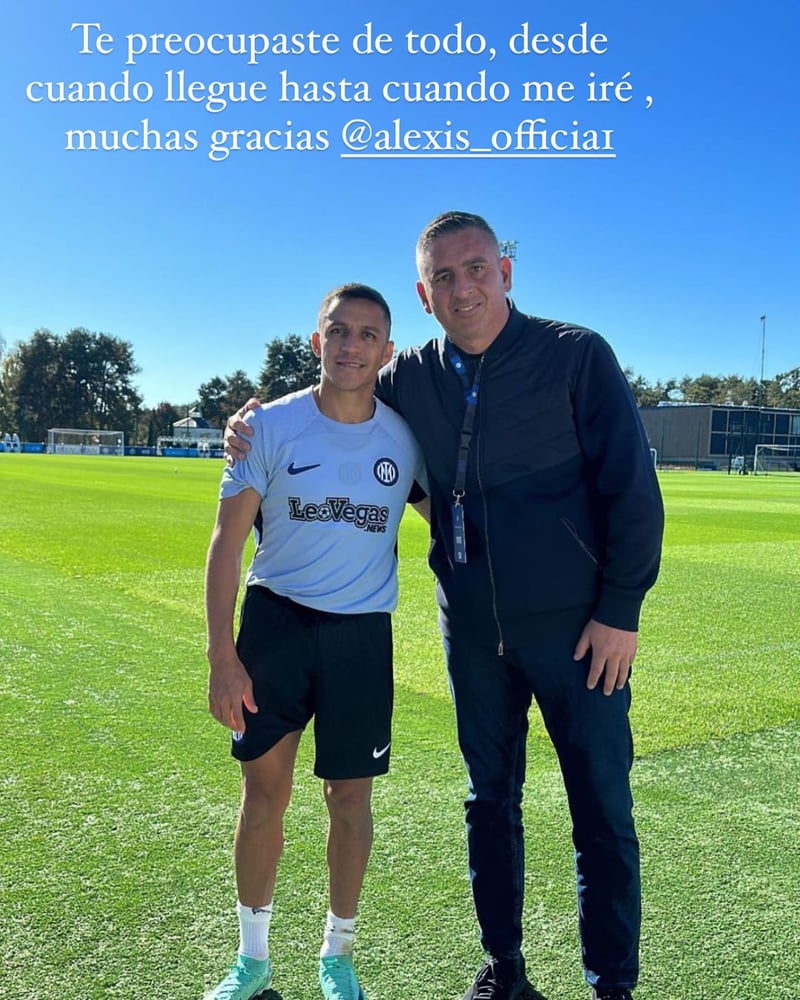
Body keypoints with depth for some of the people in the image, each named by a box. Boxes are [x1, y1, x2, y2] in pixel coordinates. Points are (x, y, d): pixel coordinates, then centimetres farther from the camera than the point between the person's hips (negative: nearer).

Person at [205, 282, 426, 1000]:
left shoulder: (405, 437, -2)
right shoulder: (272, 425, -7)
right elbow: (227, 542, -5)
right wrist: (222, 657, -10)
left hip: (363, 633, 1)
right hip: (275, 619, -1)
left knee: (351, 798, 9)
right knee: (265, 789, 6)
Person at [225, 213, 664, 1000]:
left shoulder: (576, 355, -8)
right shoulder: (408, 379, 3)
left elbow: (633, 488, -8)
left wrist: (620, 611, -11)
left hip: (575, 626, -3)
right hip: (472, 630, 4)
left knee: (602, 810, 5)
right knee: (490, 802, 16)